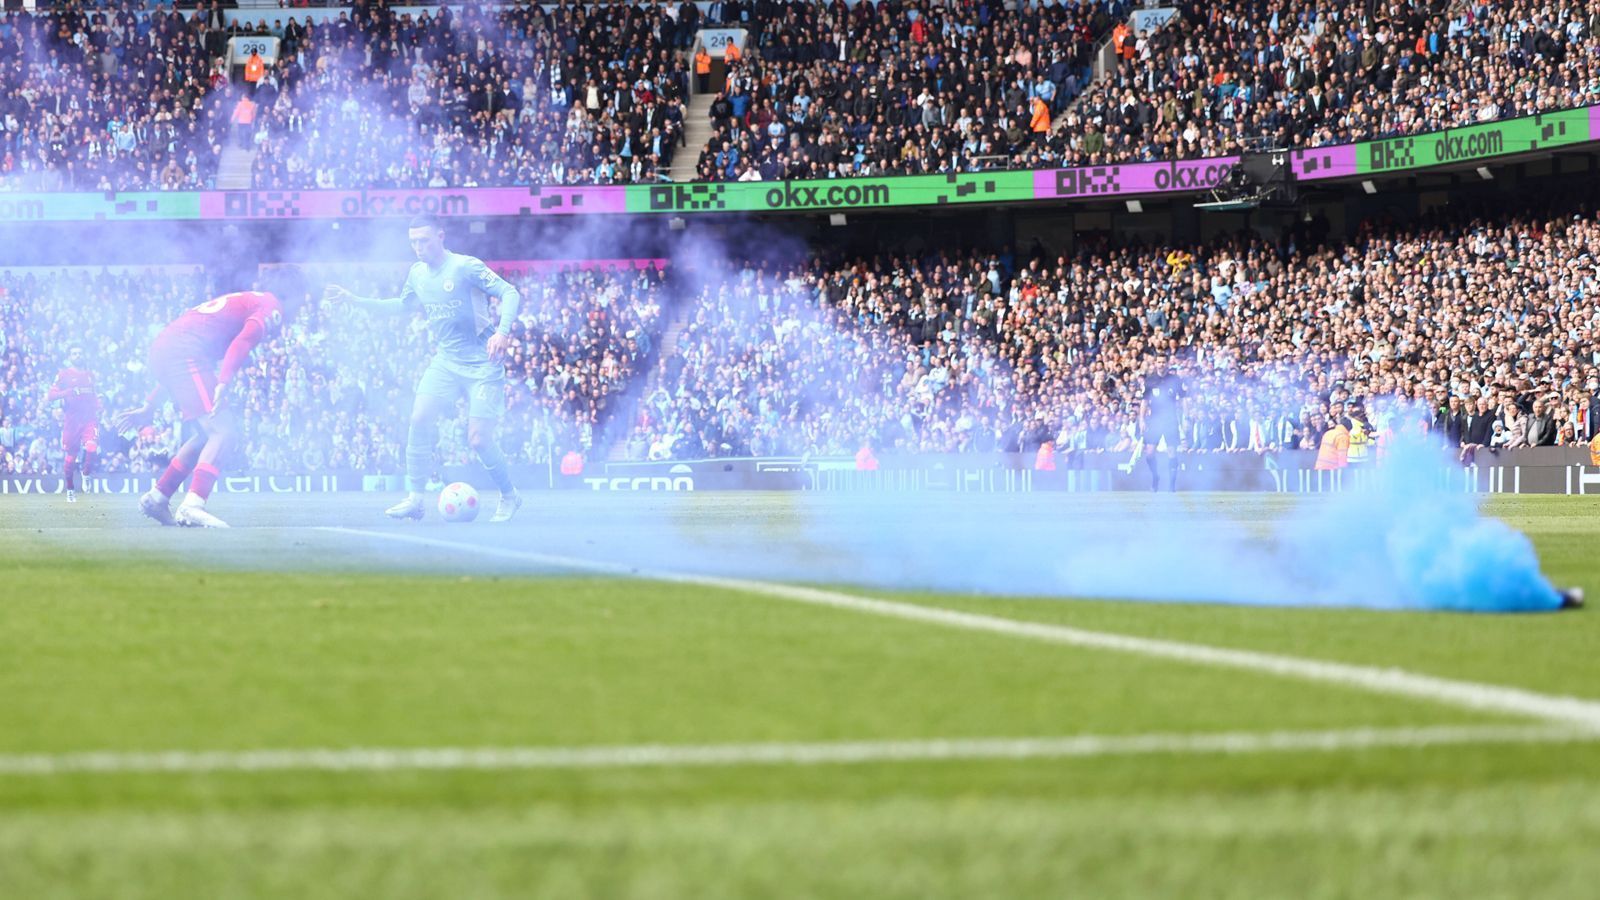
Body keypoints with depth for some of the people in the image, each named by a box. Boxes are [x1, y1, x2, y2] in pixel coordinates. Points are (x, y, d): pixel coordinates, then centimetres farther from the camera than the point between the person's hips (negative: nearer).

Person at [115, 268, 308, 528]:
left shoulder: (238, 301, 33)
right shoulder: (272, 306, 7)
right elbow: (245, 339, -16)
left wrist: (149, 406, 34)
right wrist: (223, 385, -28)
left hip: (162, 349, 9)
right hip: (186, 353, -9)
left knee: (210, 434, 18)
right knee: (224, 431, -12)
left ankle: (156, 497, 20)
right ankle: (192, 506, -26)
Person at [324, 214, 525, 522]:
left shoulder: (466, 266, -14)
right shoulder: (417, 274, 6)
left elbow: (510, 293, -18)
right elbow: (403, 305, 25)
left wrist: (502, 332, -34)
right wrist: (352, 299, 20)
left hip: (482, 364, -6)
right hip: (445, 360, 6)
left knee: (478, 439, -11)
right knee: (420, 417, -14)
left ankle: (509, 497, 14)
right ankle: (415, 498, -6)